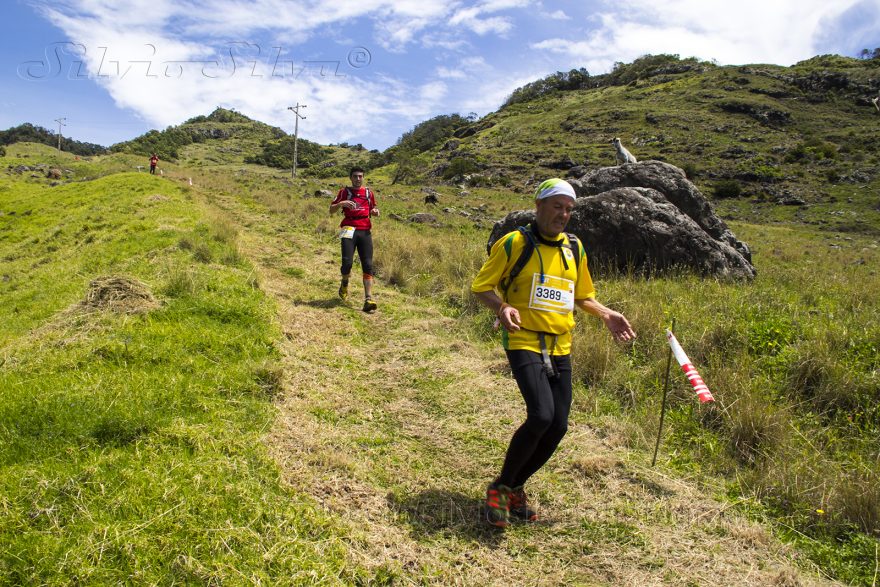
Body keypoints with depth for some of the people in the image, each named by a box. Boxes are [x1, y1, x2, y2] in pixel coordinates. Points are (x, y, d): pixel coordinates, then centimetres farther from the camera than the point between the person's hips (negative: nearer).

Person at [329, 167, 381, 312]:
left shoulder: (369, 192, 17)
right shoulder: (344, 192, 9)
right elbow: (331, 210, 6)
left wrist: (375, 212, 3)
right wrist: (341, 203, -14)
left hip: (365, 231, 2)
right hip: (349, 230, -2)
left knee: (368, 265, -9)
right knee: (347, 262, -15)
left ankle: (368, 300, -12)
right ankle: (344, 283, 20)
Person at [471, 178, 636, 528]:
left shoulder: (574, 249, 12)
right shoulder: (513, 243, -5)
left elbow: (583, 296, 24)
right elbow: (481, 286, -4)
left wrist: (606, 315, 5)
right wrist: (502, 307, -24)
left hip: (560, 349, 7)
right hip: (524, 343, -6)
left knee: (558, 427, 4)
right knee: (541, 416, -23)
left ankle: (515, 488, 27)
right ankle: (500, 488, 1)